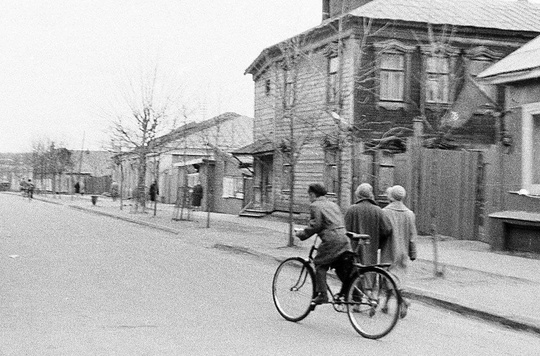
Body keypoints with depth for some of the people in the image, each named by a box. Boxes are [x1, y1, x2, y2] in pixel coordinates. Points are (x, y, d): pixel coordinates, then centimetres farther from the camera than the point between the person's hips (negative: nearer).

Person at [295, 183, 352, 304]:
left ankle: (322, 295, 0)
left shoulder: (315, 206, -1)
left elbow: (315, 225, -10)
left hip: (331, 240, -7)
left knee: (320, 265, 4)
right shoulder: (333, 204, 23)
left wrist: (302, 234, 1)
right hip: (344, 239, 7)